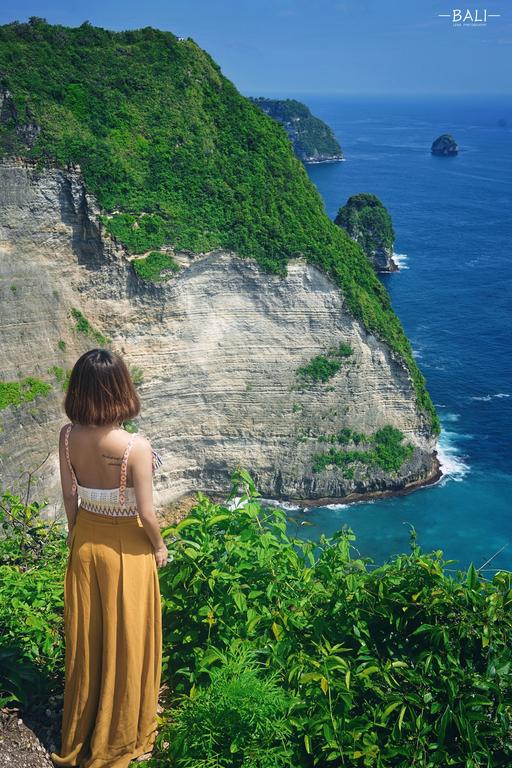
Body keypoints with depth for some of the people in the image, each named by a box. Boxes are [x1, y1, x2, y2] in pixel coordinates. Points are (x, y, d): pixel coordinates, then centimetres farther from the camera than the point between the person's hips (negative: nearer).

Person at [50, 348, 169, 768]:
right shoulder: (136, 447, -28)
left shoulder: (68, 437, -14)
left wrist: (78, 535, 15)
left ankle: (80, 732, 44)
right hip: (127, 548, -4)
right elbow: (146, 513, -20)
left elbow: (69, 496, -2)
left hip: (85, 542, 5)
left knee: (86, 636, 22)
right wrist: (160, 547, 0)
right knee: (125, 640, 16)